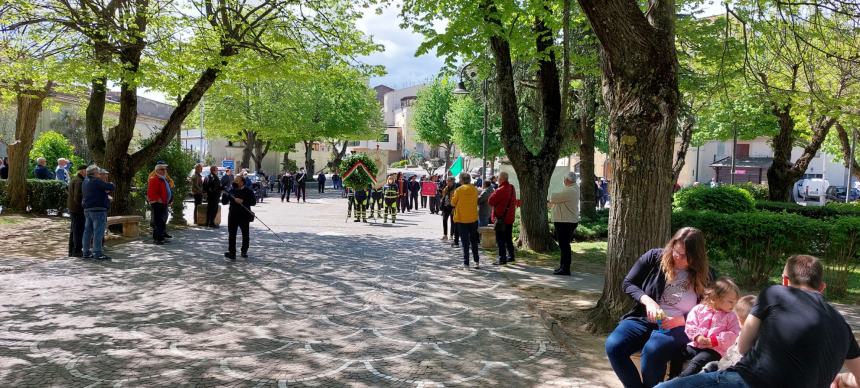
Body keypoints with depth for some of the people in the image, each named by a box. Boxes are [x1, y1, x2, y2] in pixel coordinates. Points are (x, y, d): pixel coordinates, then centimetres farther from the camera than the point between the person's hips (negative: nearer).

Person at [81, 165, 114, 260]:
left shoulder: (85, 182, 15)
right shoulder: (97, 181, -13)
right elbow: (111, 187, -14)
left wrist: (104, 191, 8)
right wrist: (110, 184, 10)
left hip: (87, 209, 9)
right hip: (98, 210, -9)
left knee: (87, 231, 12)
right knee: (98, 231, -7)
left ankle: (86, 252, 17)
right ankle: (97, 253, -8)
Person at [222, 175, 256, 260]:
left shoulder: (248, 191, -5)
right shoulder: (231, 190, 7)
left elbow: (253, 202, -14)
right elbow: (224, 202, 6)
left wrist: (242, 201, -24)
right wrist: (225, 194, -12)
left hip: (244, 216, -3)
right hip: (233, 216, 3)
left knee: (245, 234, 8)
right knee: (231, 235, 3)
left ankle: (244, 251, 19)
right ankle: (232, 253, 8)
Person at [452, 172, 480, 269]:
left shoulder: (459, 190, -12)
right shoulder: (475, 189, -1)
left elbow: (453, 203, -4)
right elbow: (476, 202, 8)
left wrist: (453, 196, 14)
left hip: (462, 218, -3)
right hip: (473, 218, 3)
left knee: (465, 241, 2)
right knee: (474, 240, 15)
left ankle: (466, 263, 2)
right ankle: (476, 261, 15)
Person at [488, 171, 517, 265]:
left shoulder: (500, 190, -21)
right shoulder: (512, 188, 7)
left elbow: (491, 201, -18)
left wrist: (493, 193, -2)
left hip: (502, 218, -8)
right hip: (510, 217, 8)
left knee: (500, 239, -2)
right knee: (508, 238, 18)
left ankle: (502, 259, -2)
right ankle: (511, 256, 25)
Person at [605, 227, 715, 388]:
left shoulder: (705, 276, 1)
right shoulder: (655, 257, 1)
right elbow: (628, 283, 4)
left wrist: (681, 320, -13)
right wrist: (647, 300, -15)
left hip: (678, 327, -2)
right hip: (643, 319, 2)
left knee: (652, 350, -36)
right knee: (613, 346, -27)